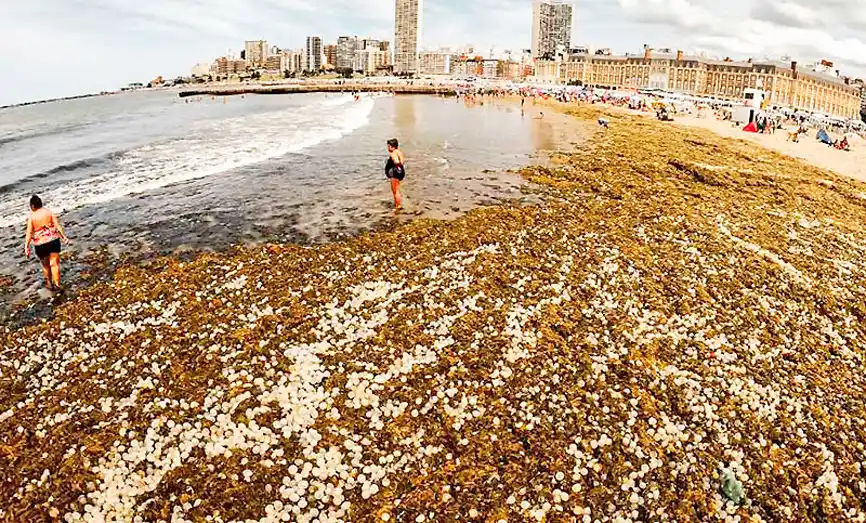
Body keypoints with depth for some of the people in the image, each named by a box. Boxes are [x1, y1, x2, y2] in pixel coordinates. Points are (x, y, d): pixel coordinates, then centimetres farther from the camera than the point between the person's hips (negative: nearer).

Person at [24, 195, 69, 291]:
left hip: (40, 244, -1)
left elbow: (29, 233, -10)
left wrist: (26, 247, -6)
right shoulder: (49, 212, -2)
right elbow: (57, 225, -5)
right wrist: (64, 237, 1)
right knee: (54, 263, 4)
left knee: (45, 265, 17)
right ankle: (57, 284, 0)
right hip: (53, 240, 1)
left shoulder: (31, 217, -8)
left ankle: (49, 284, 30)